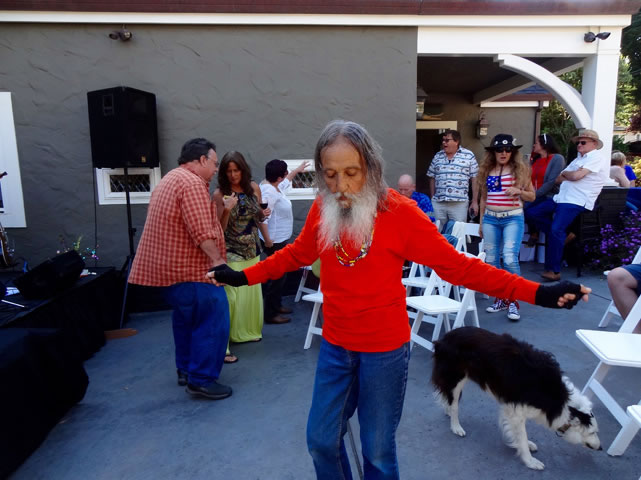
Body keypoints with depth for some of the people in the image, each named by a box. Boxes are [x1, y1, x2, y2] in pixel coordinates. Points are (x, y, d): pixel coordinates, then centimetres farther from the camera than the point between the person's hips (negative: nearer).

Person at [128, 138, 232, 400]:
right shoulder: (192, 183, -17)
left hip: (171, 265, 11)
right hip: (190, 268, -11)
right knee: (212, 320, -5)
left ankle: (186, 371, 30)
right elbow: (201, 231, -26)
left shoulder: (170, 179, 19)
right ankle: (201, 380, 1)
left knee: (186, 318, 20)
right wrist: (217, 259, -18)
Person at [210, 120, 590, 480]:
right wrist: (244, 276, 11)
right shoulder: (322, 210, -6)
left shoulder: (399, 212, -18)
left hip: (385, 351, -3)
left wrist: (535, 293, -22)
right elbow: (298, 253, 11)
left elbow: (457, 266, -16)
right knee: (322, 440, 17)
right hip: (334, 346, 4)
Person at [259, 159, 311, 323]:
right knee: (277, 276, -2)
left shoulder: (273, 186, 7)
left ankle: (276, 305, 34)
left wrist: (297, 170, 42)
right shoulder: (269, 191, -23)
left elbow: (285, 182, 31)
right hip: (275, 241, -11)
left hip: (280, 239, 11)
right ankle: (270, 314, 8)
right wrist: (267, 240, -28)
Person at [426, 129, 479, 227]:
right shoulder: (437, 157, 11)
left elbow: (475, 180, 2)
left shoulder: (469, 156, 2)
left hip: (459, 203, -3)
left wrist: (475, 202, -1)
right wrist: (432, 199, 11)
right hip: (438, 204, 3)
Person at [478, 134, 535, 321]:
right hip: (490, 218, 4)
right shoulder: (487, 170, 10)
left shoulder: (520, 169, 2)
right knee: (491, 260, 5)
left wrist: (518, 191, -14)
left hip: (513, 218, -4)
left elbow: (532, 196, 6)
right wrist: (481, 221, 14)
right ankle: (500, 299, 20)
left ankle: (513, 302, -2)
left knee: (510, 259, -16)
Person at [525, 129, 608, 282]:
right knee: (532, 213, 1)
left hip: (576, 202, -10)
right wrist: (571, 175, -1)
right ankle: (561, 236, 3)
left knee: (556, 229, -26)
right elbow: (558, 179, 17)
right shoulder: (578, 159, 25)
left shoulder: (596, 157, -3)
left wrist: (565, 173, 2)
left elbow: (576, 176, -17)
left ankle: (554, 271, -21)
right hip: (561, 198, 10)